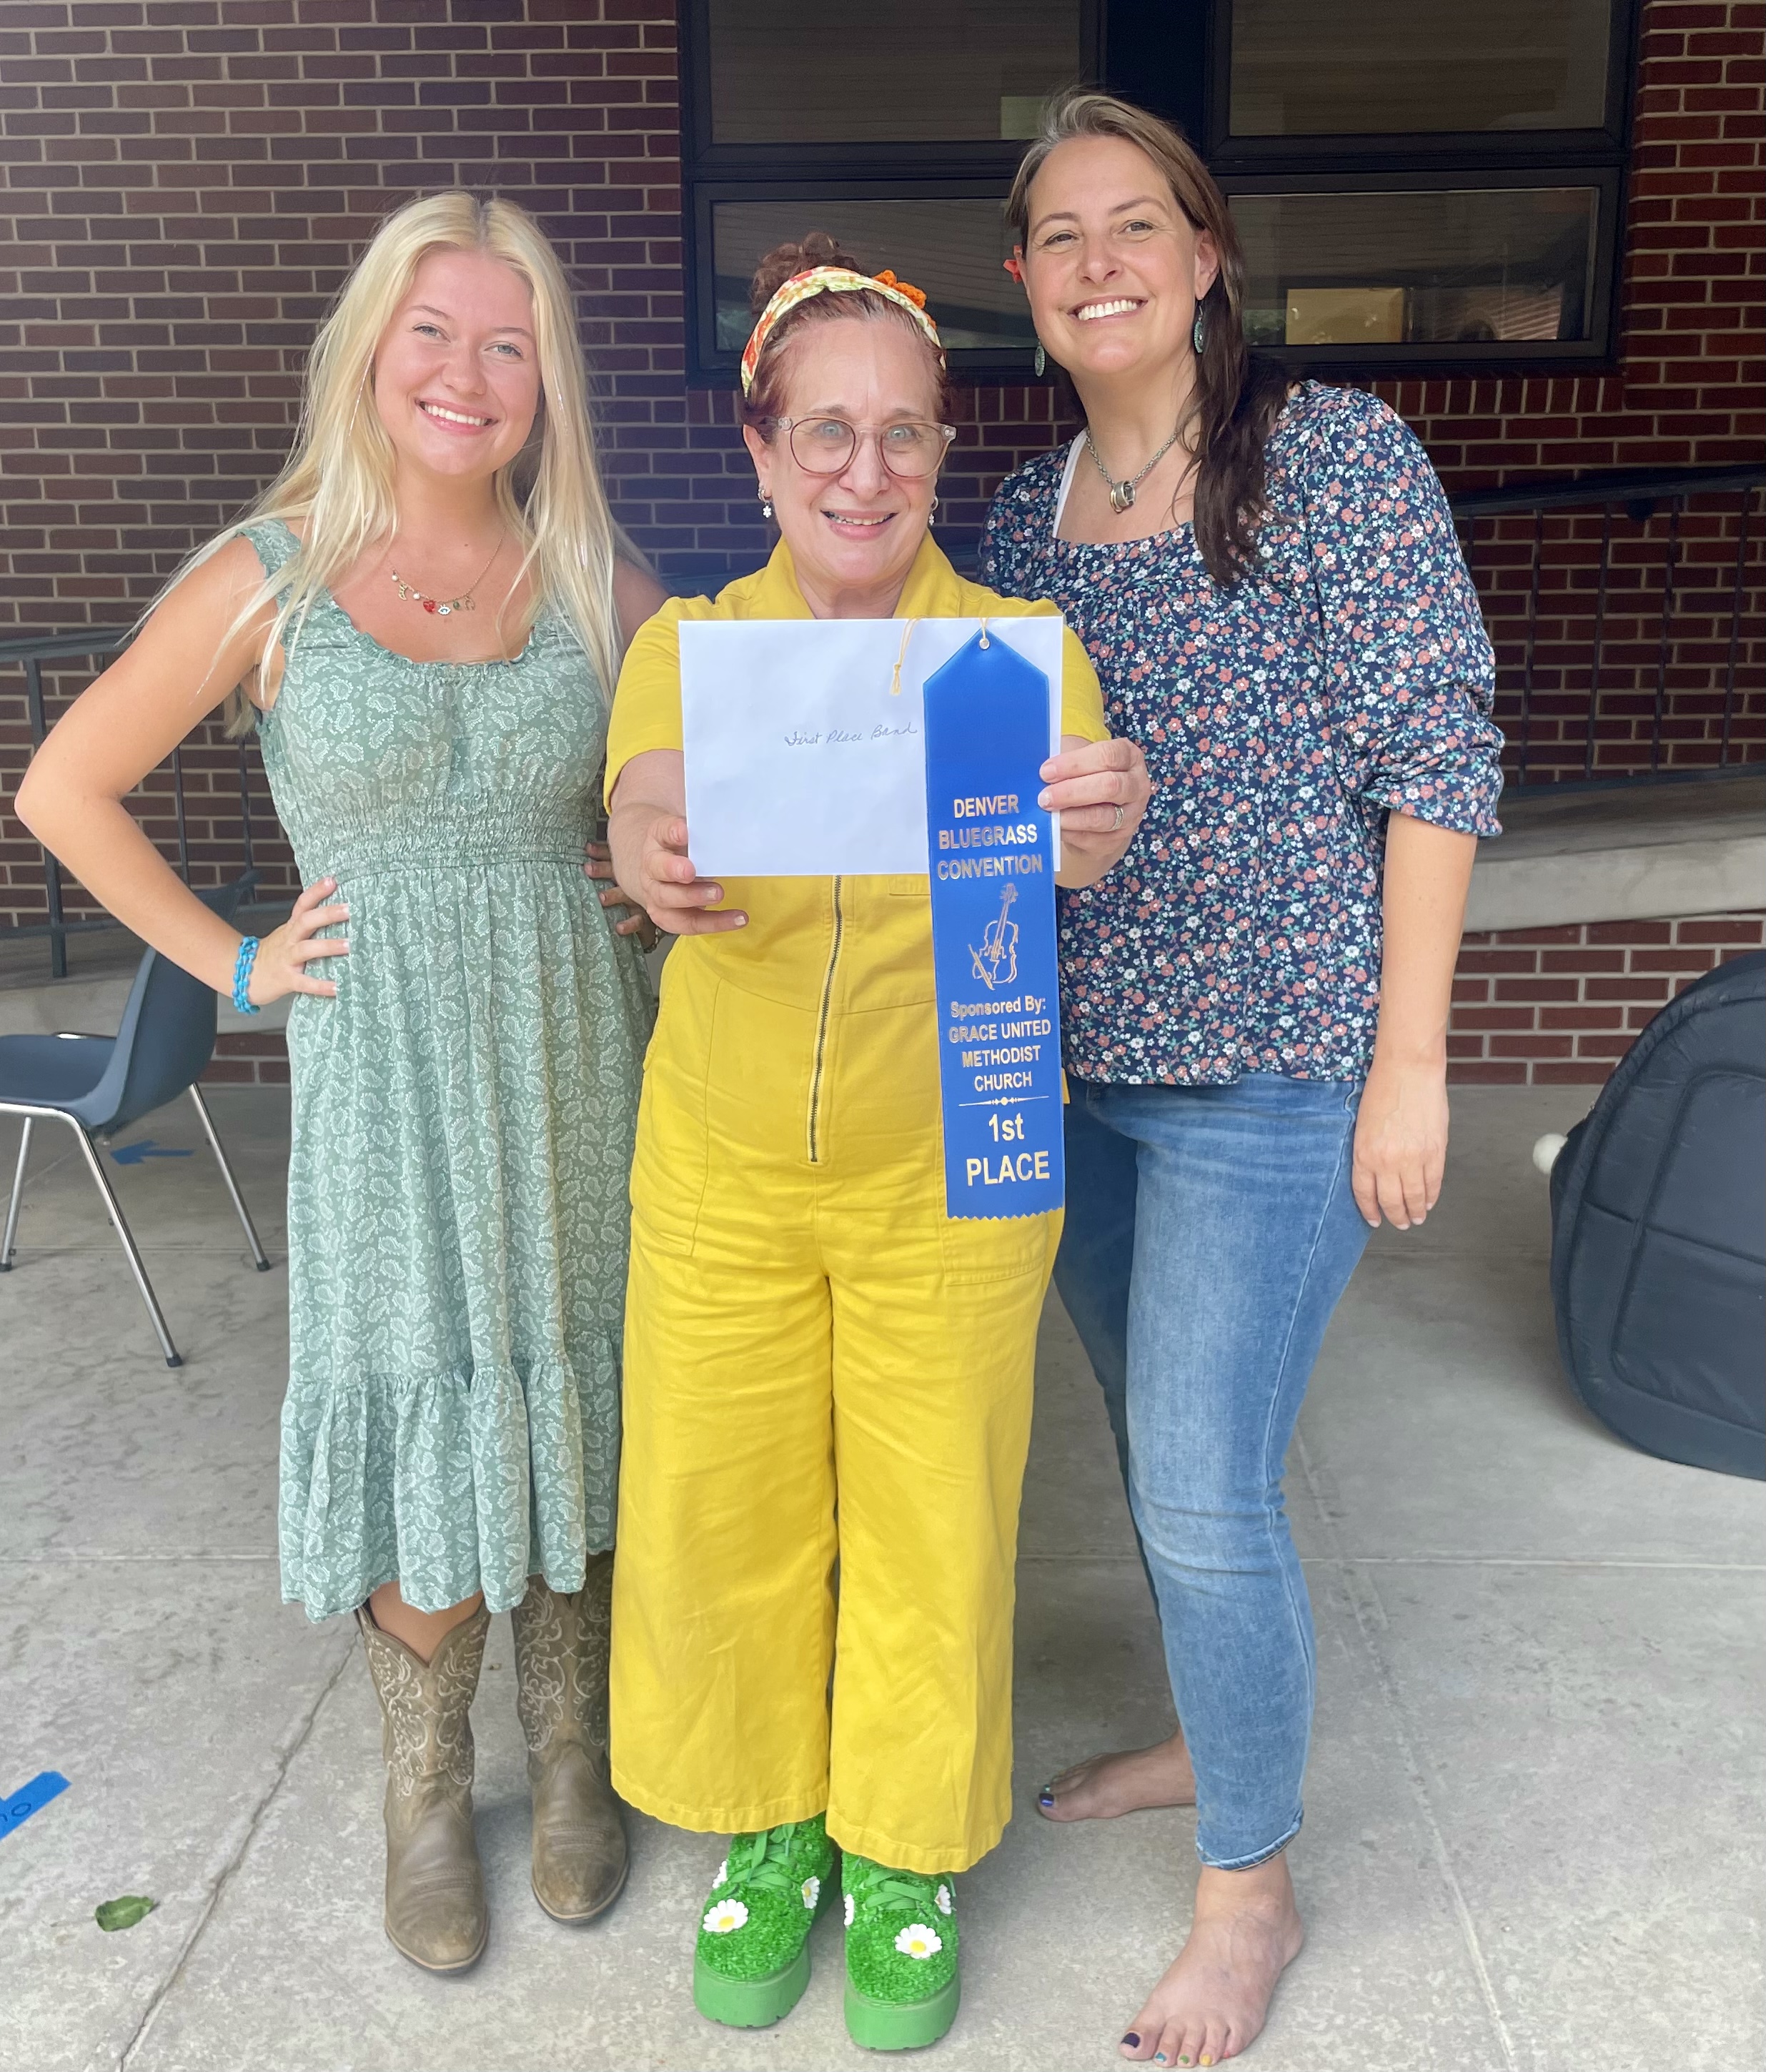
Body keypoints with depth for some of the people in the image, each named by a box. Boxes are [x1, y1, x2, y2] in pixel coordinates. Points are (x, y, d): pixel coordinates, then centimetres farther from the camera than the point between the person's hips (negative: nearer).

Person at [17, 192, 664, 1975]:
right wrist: (234, 965, 1)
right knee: (421, 1432, 5)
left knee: (568, 1406, 11)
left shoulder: (600, 586, 3)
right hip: (382, 1062, -1)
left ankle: (571, 1759, 34)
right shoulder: (268, 578, -2)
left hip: (573, 1052, 2)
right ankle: (425, 1793, 31)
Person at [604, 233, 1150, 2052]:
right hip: (722, 1167, 2)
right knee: (723, 1509, 12)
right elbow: (649, 796, -15)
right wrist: (651, 858, -39)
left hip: (949, 1171, -1)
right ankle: (768, 1828, 40)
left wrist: (1099, 825, -42)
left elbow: (1073, 841, -18)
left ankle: (905, 1854, 37)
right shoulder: (686, 644, -1)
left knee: (932, 1523, 10)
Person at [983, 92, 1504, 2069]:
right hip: (1071, 1067, 6)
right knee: (1150, 1448, 19)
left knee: (1206, 1497, -3)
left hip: (1272, 1070, -6)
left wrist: (1408, 1062, -13)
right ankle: (1214, 1733, 44)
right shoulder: (1019, 513, 10)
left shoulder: (1336, 452, -6)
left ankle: (1251, 1882, 22)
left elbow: (1438, 757, -10)